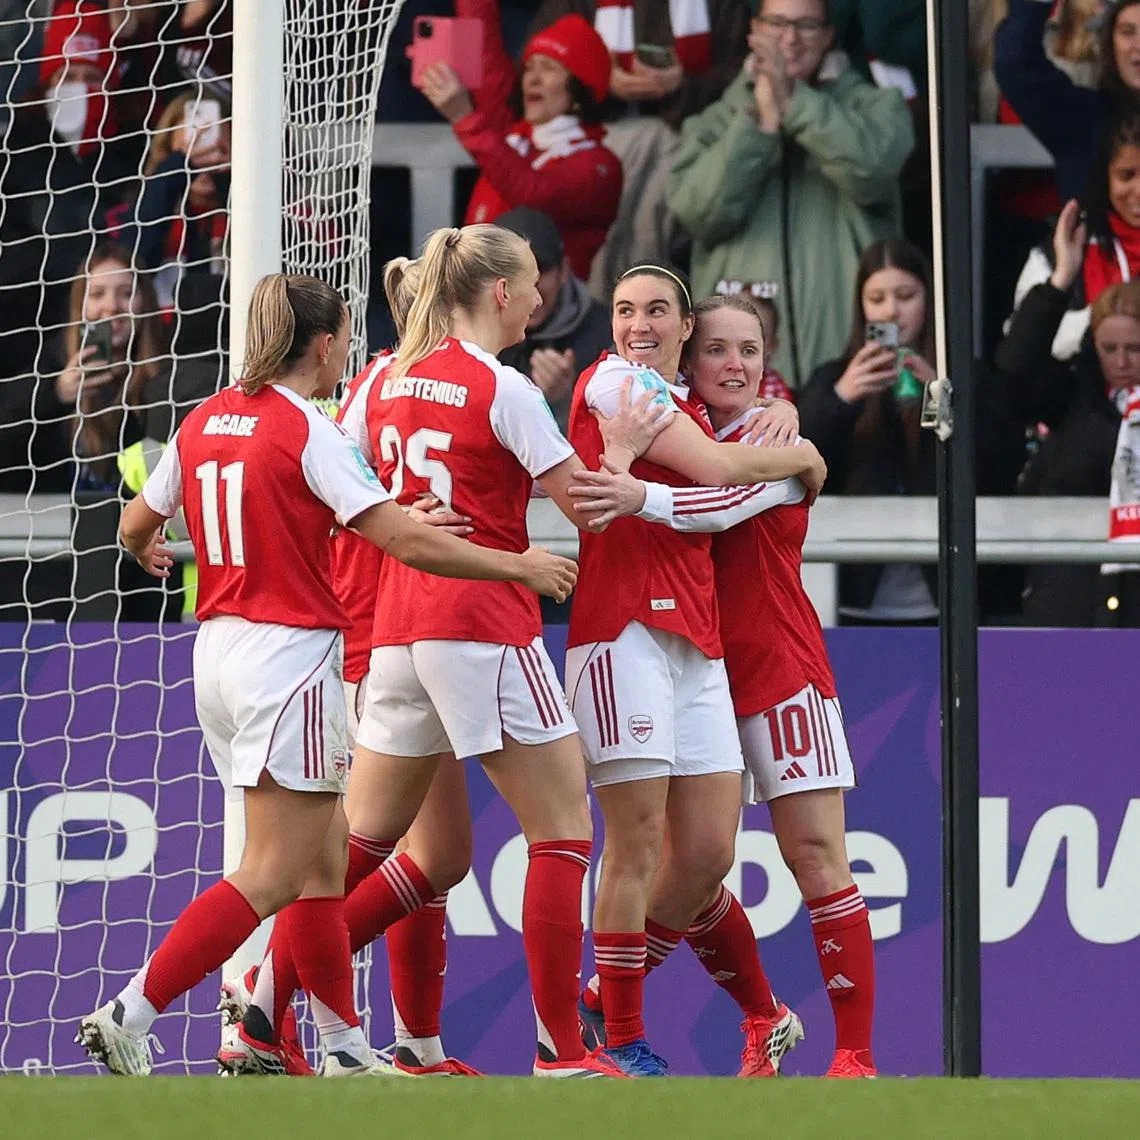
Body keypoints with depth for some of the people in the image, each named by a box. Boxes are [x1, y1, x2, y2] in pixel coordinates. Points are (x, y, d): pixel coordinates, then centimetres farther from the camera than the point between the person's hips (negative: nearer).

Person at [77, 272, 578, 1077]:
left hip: (219, 647, 8)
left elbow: (137, 526, 20)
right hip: (289, 653, -8)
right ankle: (129, 1017, -12)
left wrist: (151, 554, 45)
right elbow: (405, 540, -16)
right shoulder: (308, 431, -12)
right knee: (272, 877, -6)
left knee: (324, 861, 14)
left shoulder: (205, 421, 8)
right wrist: (519, 566, -6)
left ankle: (347, 1048, 16)